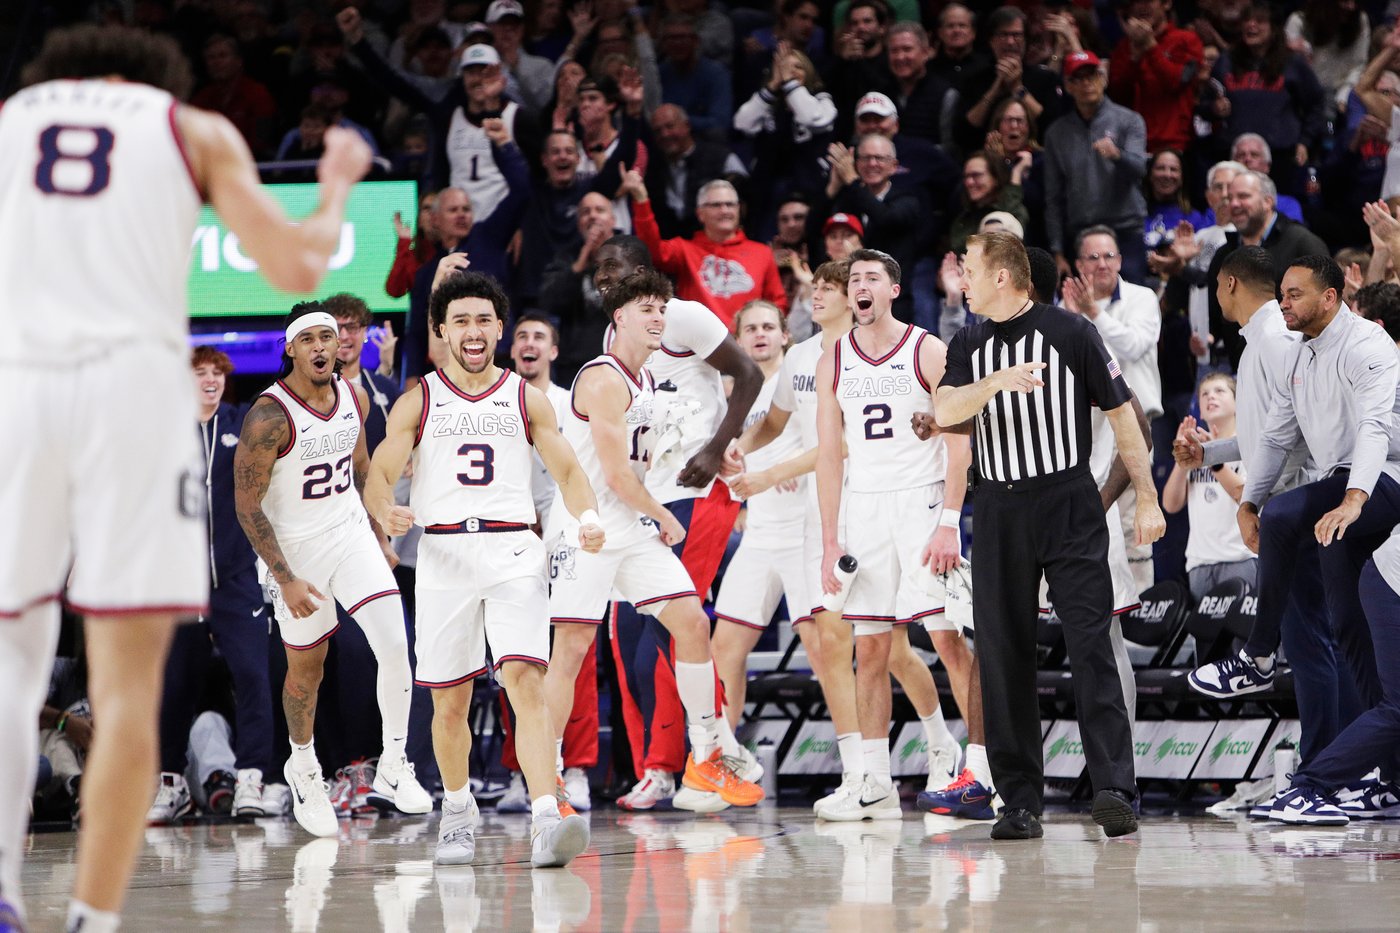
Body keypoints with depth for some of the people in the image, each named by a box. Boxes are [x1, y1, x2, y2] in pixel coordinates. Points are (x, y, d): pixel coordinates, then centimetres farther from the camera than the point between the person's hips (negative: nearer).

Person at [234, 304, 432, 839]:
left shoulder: (354, 398, -2)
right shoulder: (270, 415, -21)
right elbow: (247, 505, -19)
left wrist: (380, 538, 19)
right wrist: (285, 580, -21)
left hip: (350, 533, 4)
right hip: (294, 548, -4)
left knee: (395, 645, -13)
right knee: (307, 667, 10)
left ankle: (393, 769, -2)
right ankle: (303, 768, 36)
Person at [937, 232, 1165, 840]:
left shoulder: (1070, 333, -1)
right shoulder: (969, 345, 10)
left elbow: (1121, 414, 3)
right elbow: (945, 412, -6)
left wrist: (1147, 499, 1)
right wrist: (997, 381, -25)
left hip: (1070, 507, -4)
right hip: (999, 512, 4)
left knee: (1091, 647, -11)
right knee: (1004, 657, 2)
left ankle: (1114, 790, -16)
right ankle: (1020, 803, 6)